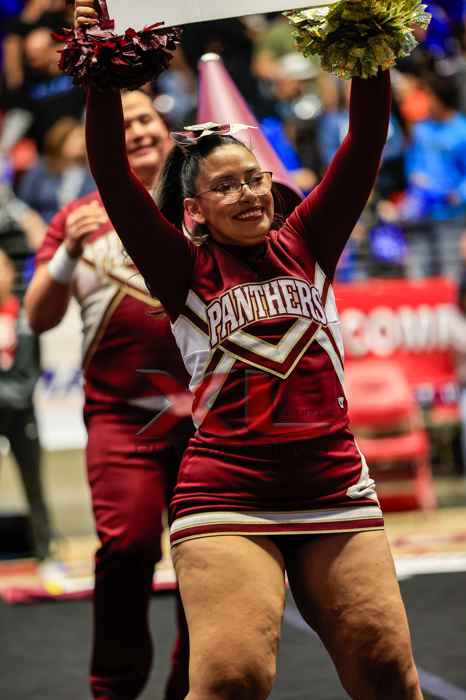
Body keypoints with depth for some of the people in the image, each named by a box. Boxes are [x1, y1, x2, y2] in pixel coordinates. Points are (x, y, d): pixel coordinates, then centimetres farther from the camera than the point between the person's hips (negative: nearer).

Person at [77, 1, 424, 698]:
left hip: (334, 490, 3)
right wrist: (102, 84, -15)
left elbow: (364, 147, 5)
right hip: (228, 497, -3)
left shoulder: (305, 247, 11)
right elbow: (115, 181, -6)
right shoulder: (185, 271, 5)